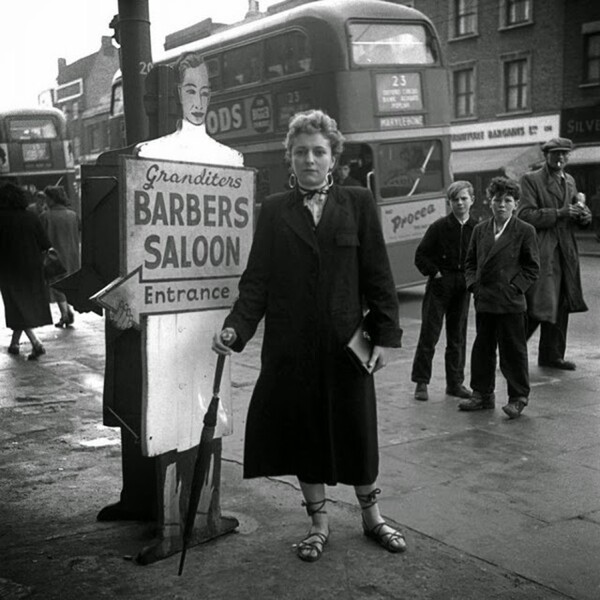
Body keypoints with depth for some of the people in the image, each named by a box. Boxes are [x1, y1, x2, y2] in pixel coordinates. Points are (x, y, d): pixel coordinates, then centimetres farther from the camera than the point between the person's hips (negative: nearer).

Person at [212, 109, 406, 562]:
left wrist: (385, 335, -4)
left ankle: (371, 515, 33)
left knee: (357, 432, 10)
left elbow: (378, 275, 1)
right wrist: (236, 327, -12)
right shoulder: (274, 210, 5)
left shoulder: (358, 204, 2)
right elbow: (257, 279, 1)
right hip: (290, 347, 1)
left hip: (347, 344, -1)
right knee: (302, 433, 10)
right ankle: (319, 521, 29)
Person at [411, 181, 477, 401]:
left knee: (458, 337, 10)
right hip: (439, 285, -3)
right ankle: (421, 382, 7)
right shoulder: (439, 227, -5)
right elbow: (420, 255, -2)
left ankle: (455, 383, 20)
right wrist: (435, 273, -9)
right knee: (429, 334, -2)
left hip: (463, 288, 3)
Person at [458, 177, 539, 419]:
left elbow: (532, 267, -2)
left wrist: (514, 288, -11)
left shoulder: (525, 231, -2)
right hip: (484, 301, 5)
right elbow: (470, 262, 16)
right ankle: (482, 394, 24)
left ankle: (518, 398, 14)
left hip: (511, 303, -4)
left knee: (513, 351, 2)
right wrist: (473, 284, 1)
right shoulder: (479, 230, 10)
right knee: (482, 349, 12)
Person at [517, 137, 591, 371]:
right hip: (540, 252, -7)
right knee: (536, 306, -9)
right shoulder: (530, 180, -4)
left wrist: (583, 214, -3)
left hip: (565, 253, 7)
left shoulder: (570, 181, 18)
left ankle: (552, 355, 21)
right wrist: (558, 213, -21)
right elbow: (525, 215, -14)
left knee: (560, 306, 10)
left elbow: (580, 218, 21)